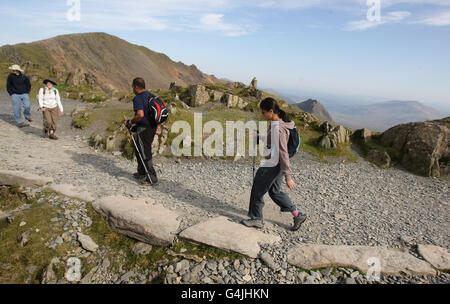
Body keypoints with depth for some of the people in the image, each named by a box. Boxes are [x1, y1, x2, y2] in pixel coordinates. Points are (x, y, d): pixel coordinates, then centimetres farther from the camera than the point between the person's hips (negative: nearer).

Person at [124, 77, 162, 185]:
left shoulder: (138, 98, -15)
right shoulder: (152, 96, 12)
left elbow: (140, 115, -28)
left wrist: (130, 122, -13)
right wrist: (158, 126, 15)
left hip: (143, 129, -9)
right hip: (152, 128, 9)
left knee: (145, 154, -2)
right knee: (139, 150, 23)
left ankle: (152, 178, 3)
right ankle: (142, 173, 34)